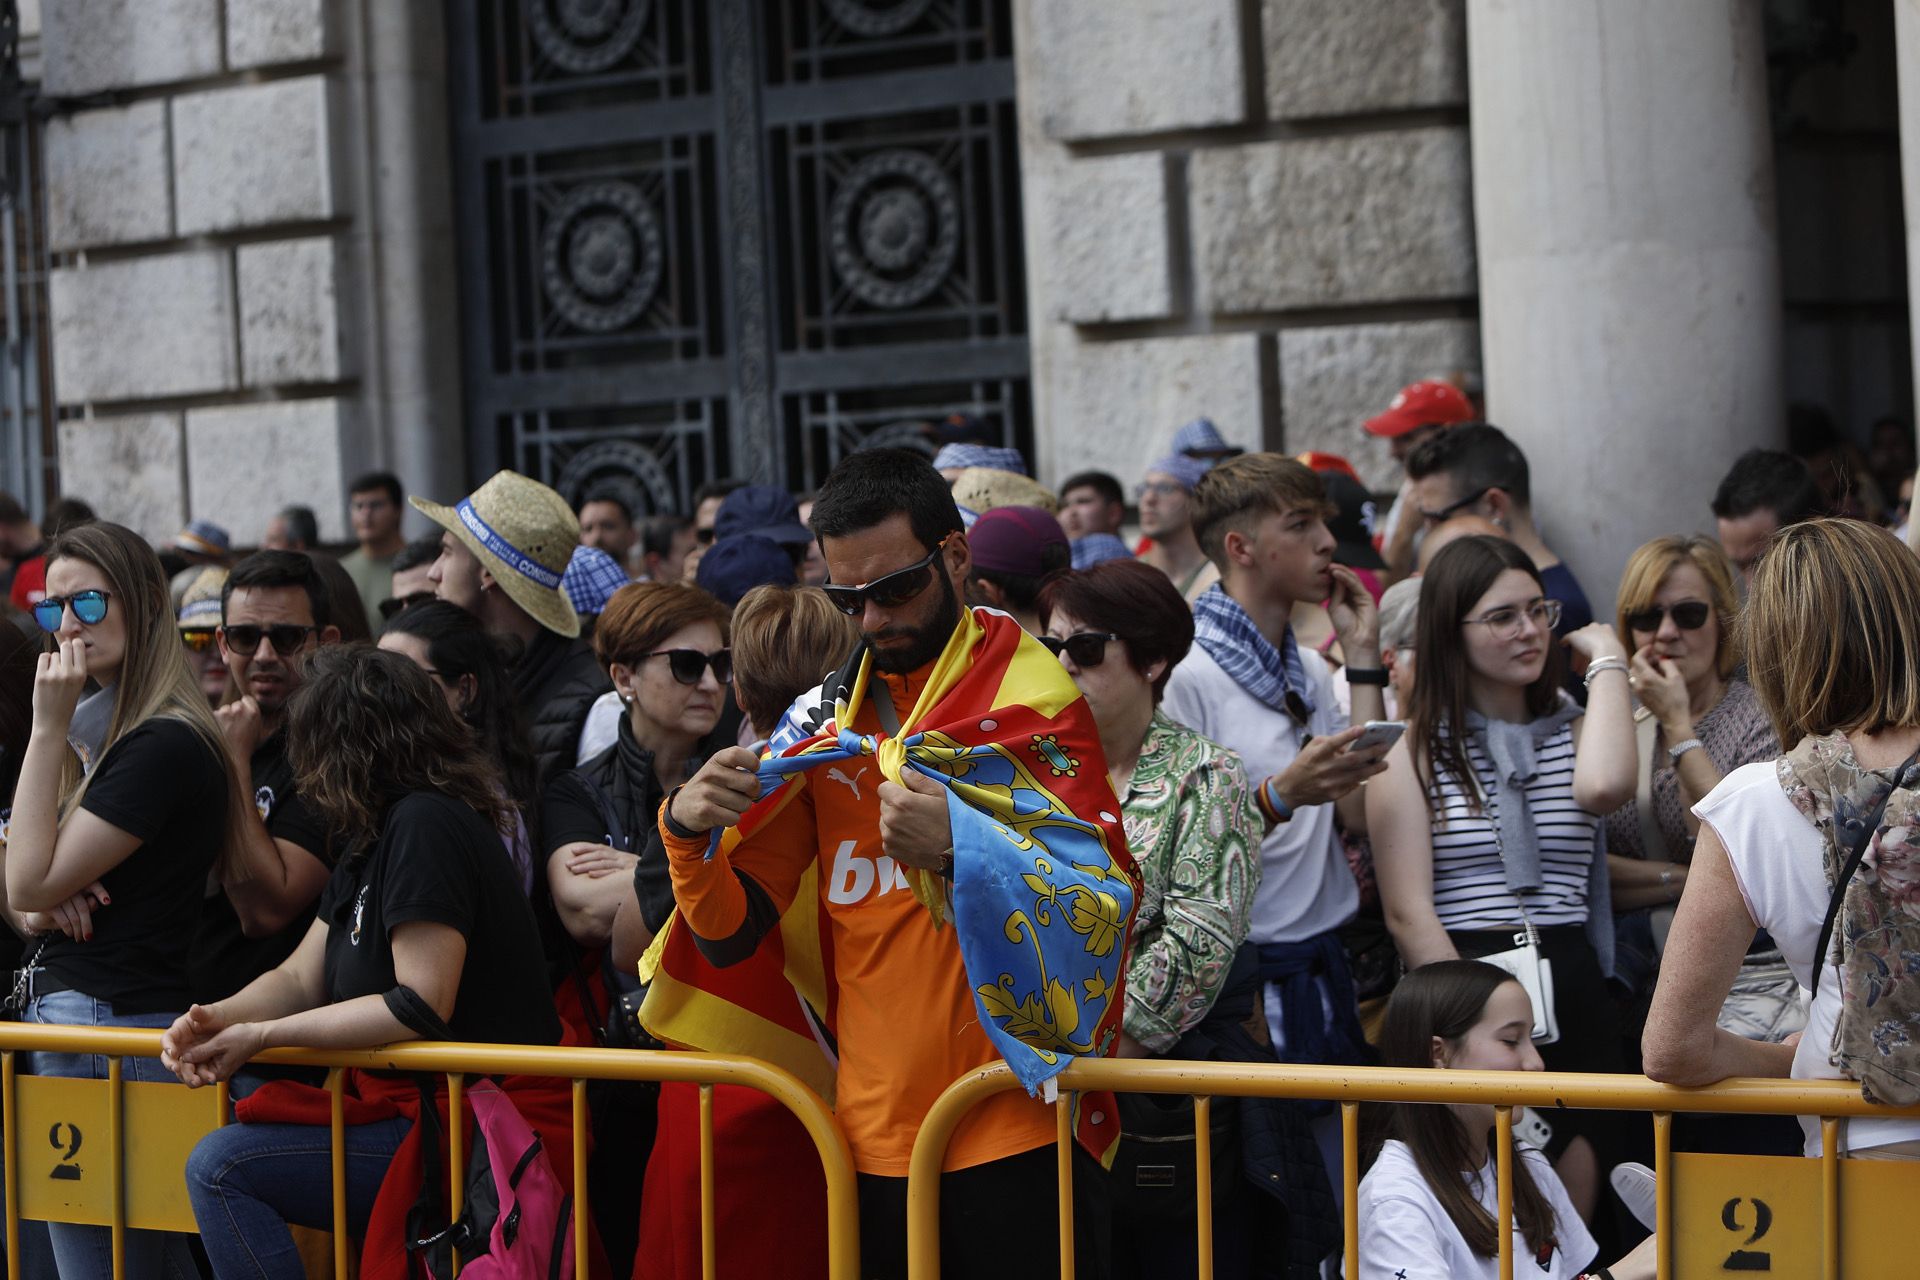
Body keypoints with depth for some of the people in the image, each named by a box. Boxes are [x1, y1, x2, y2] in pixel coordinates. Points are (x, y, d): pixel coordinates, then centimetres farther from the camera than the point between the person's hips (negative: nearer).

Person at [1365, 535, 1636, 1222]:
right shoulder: (1414, 751, 5)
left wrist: (1606, 659, -3)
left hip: (1571, 992, 3)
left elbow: (1605, 786, -15)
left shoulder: (1572, 733, 13)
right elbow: (1408, 914, -5)